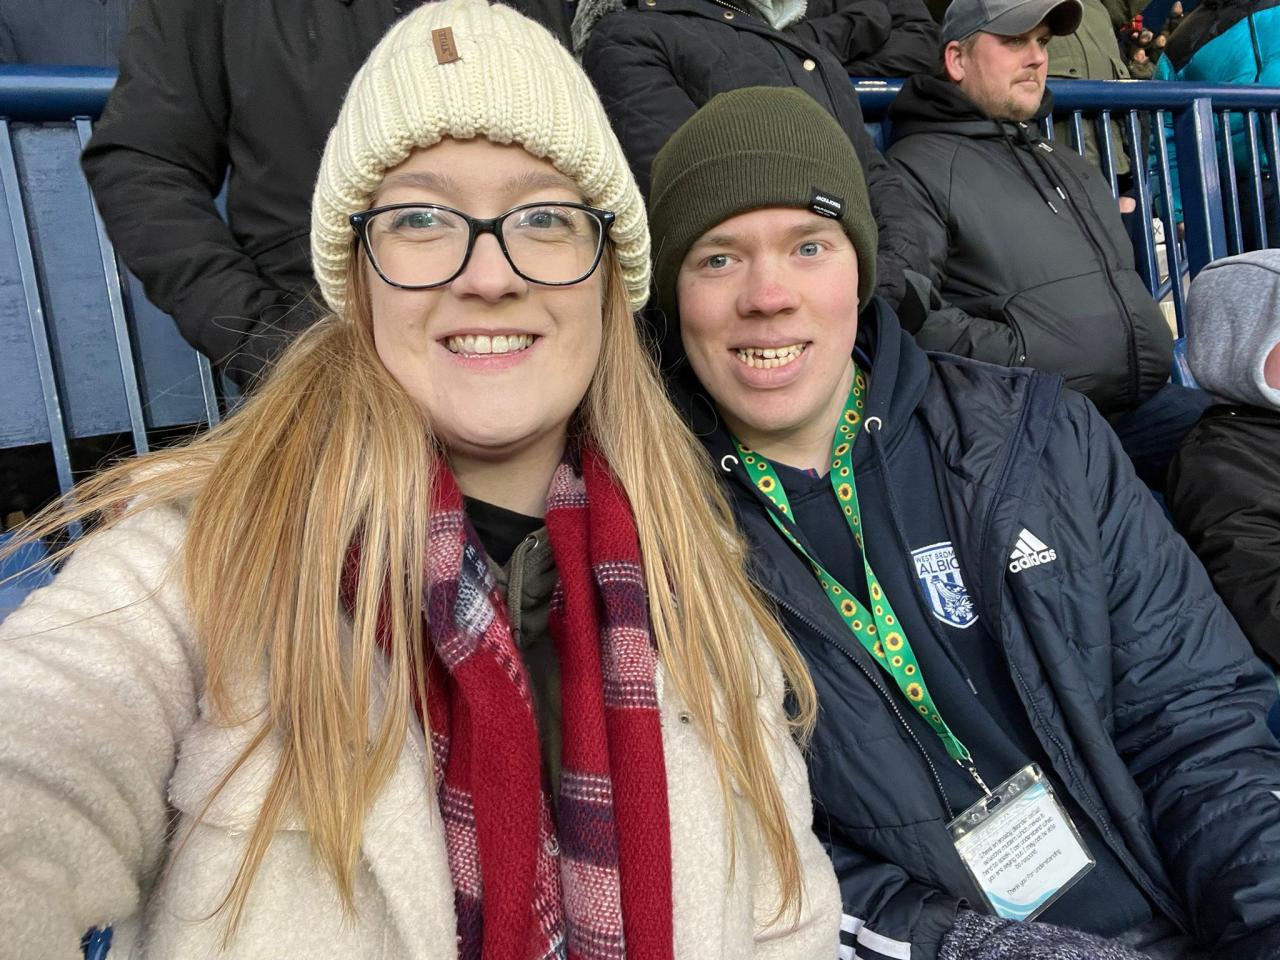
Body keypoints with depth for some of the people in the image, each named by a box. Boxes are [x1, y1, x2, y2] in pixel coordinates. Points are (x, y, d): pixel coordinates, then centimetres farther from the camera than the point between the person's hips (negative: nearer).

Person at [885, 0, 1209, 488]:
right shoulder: (919, 168, -4)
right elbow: (911, 317, -17)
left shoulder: (1068, 165, 26)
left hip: (1142, 405, 9)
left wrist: (1160, 352, 15)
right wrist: (1027, 363, -18)